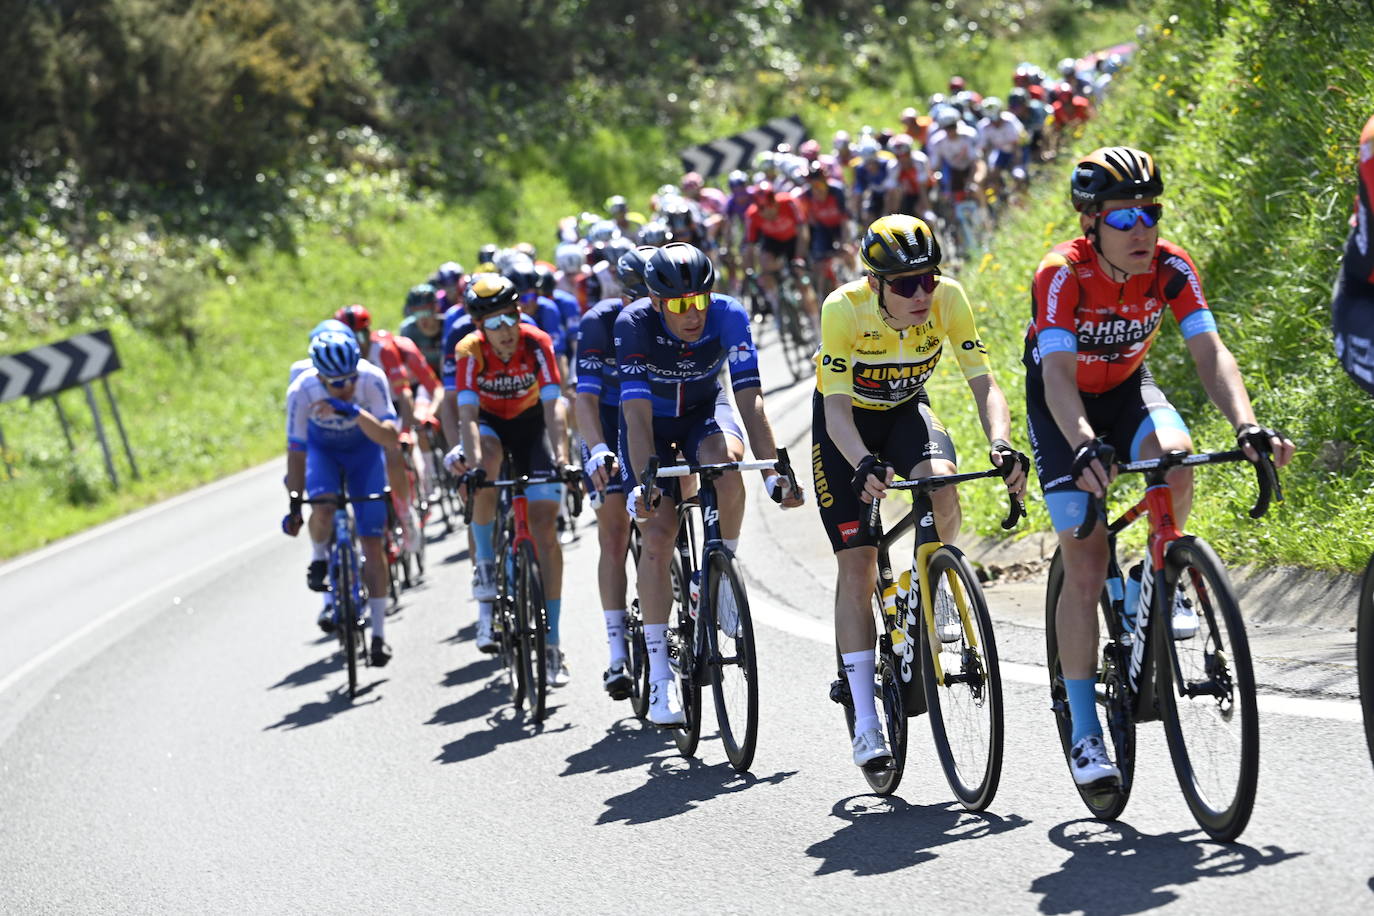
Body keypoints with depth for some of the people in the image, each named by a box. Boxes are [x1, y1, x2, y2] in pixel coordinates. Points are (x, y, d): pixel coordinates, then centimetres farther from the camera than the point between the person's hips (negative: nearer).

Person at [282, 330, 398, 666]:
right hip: (322, 448, 0)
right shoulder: (301, 390, -30)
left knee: (372, 541, -6)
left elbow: (390, 439, -37)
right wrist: (294, 506, -14)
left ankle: (378, 633, 3)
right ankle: (319, 558, 2)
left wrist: (354, 412, -52)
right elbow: (297, 451, -19)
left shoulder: (373, 380, -32)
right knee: (323, 509, -32)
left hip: (364, 449, 0)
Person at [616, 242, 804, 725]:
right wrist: (643, 485, -46)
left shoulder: (729, 316, -27)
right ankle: (659, 671, -8)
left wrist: (773, 474, -38)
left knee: (727, 460, -35)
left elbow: (750, 399, -29)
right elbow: (637, 414, -34)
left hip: (705, 410, 1)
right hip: (652, 419, -1)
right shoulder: (635, 324, -30)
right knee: (657, 536, -14)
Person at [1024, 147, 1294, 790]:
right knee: (1085, 564, -13)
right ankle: (1084, 734, -7)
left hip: (1127, 387, 3)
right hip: (1062, 403, -3)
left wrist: (1247, 426, -46)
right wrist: (1085, 449, -59)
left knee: (1174, 459, -33)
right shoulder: (1062, 275, -31)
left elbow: (1209, 354, -28)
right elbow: (1058, 374, -42)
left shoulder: (1169, 267, -21)